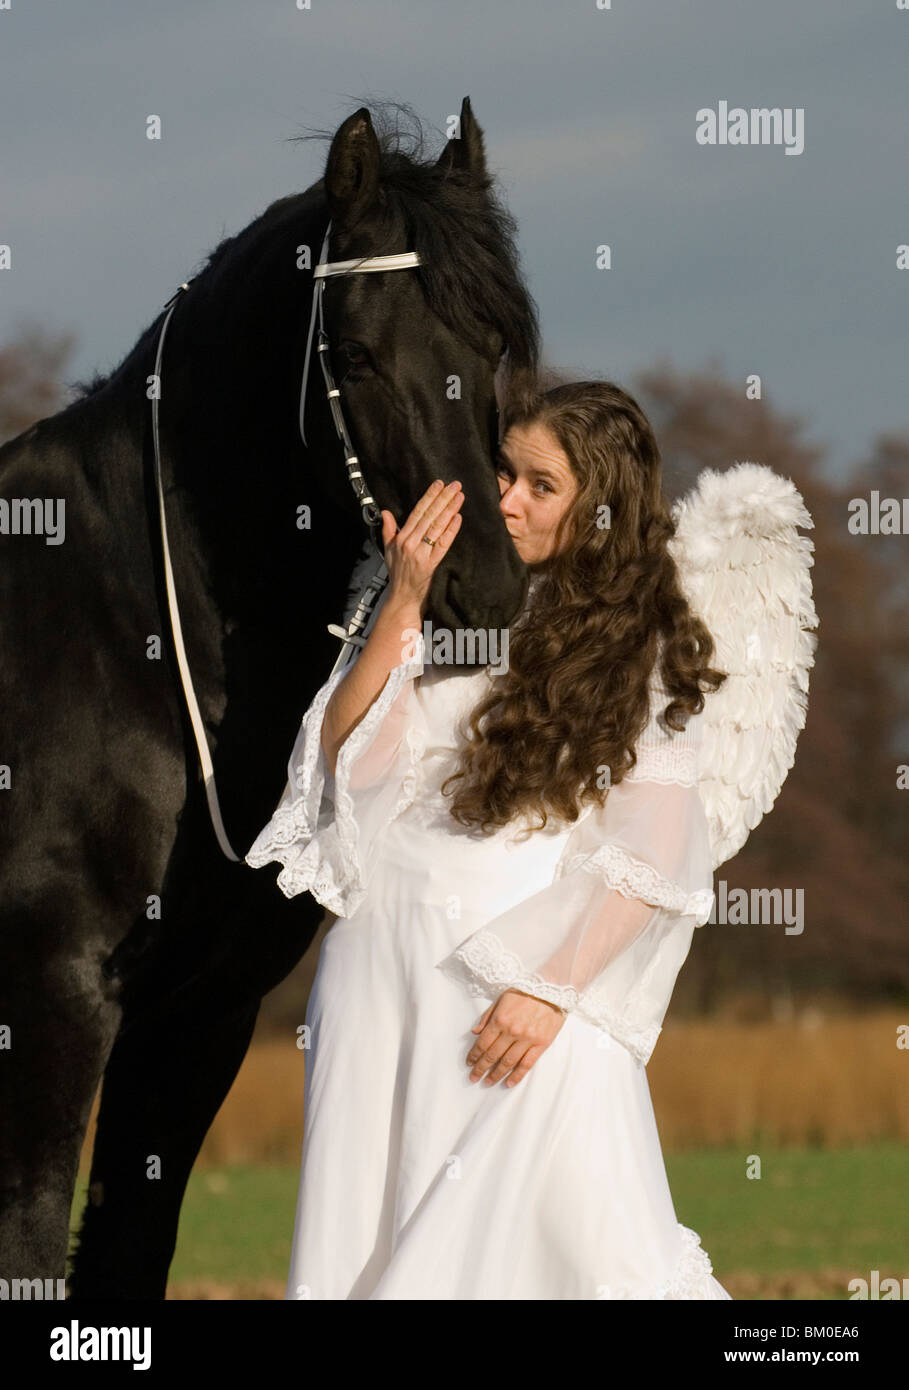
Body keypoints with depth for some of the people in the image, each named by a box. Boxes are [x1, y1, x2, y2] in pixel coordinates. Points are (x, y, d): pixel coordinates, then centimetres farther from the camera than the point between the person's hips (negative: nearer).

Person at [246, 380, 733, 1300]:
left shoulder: (647, 648, 3)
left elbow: (652, 855, -4)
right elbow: (349, 756, 2)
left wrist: (551, 985, -13)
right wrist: (403, 603, -5)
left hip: (540, 969, -3)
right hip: (387, 954, 3)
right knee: (372, 1236, 3)